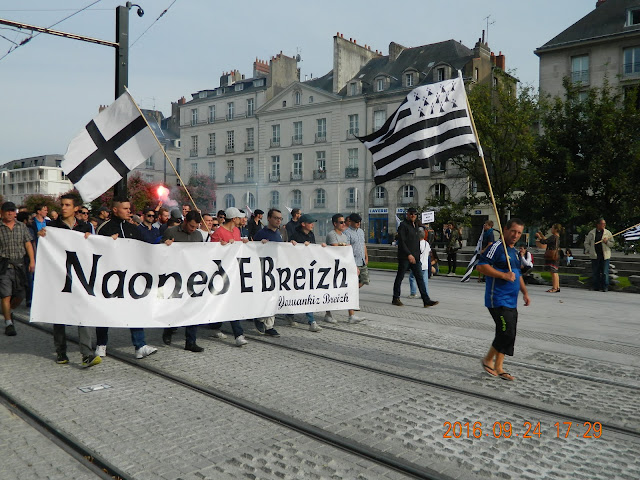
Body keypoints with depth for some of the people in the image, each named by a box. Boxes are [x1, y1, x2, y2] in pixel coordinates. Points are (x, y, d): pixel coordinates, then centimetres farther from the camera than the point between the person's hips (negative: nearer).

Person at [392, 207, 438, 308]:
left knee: (420, 278, 0)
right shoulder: (403, 225, -9)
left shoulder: (415, 225, 17)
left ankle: (426, 300, -3)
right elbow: (401, 242, -18)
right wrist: (408, 254, -25)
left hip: (415, 257, 7)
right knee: (400, 278, 3)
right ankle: (396, 299, 15)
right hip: (404, 257, -7)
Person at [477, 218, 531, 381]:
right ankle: (488, 360, 7)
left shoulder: (515, 252, 19)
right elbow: (481, 266, -21)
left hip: (511, 302, 9)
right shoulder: (497, 247, -11)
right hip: (498, 301, -9)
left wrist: (524, 292, 21)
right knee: (506, 333, -12)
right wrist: (503, 275, -23)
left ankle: (498, 367, 19)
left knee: (509, 336, 10)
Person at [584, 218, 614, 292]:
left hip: (605, 255, -1)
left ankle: (605, 287, 3)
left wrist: (607, 242, -11)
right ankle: (596, 286, 13)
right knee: (595, 272, 4)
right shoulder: (591, 233, 7)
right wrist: (589, 251, 2)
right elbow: (586, 243, 13)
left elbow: (612, 243, 8)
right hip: (595, 255, 1)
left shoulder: (608, 233, 7)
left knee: (605, 272, -3)